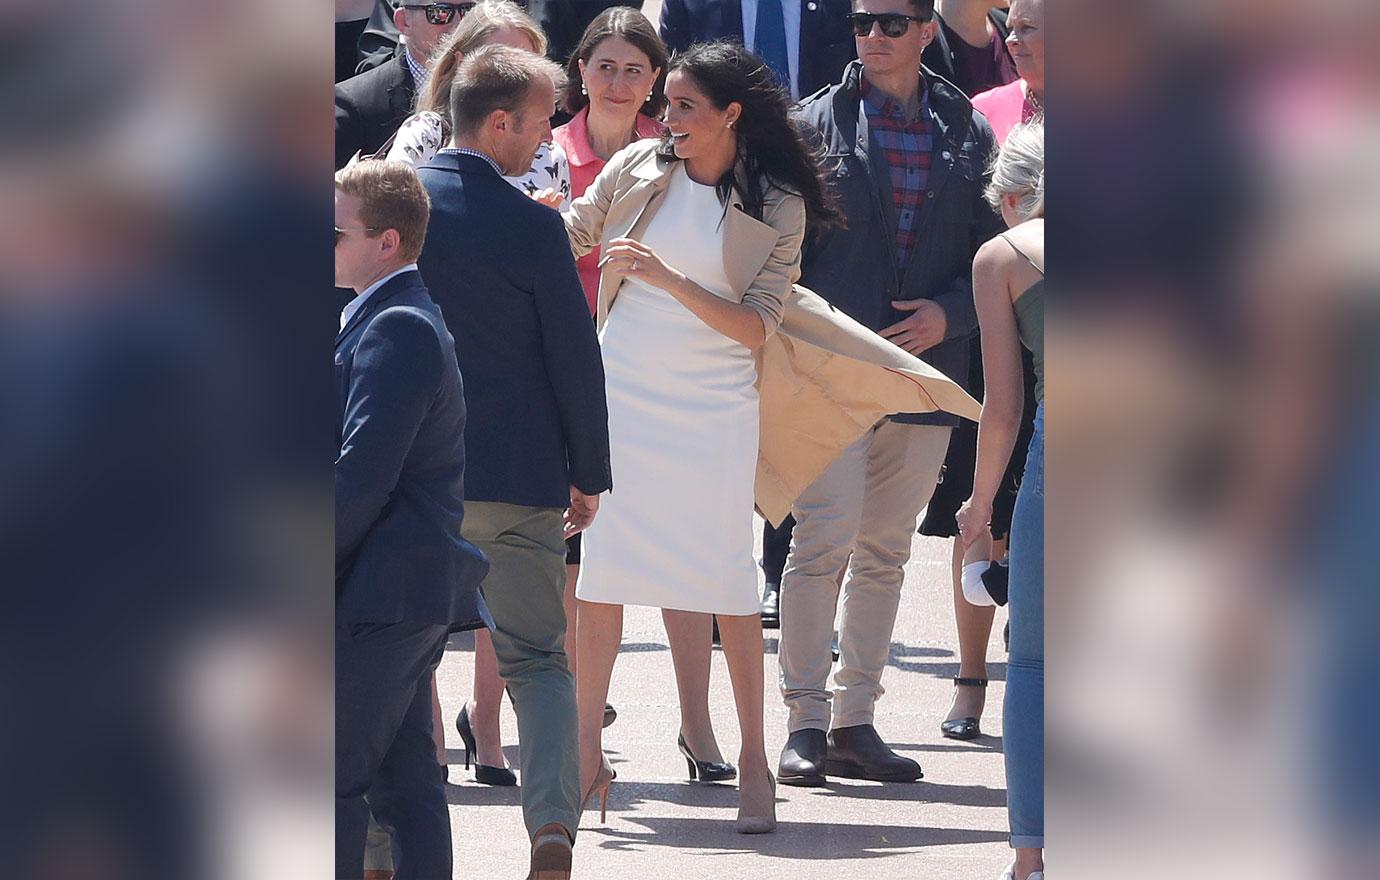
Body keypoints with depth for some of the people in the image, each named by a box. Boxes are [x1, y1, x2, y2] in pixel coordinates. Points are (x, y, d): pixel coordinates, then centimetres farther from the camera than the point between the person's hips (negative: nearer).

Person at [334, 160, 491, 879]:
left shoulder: (394, 330, -15)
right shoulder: (407, 320, 18)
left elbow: (363, 475, -20)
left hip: (381, 593, -10)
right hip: (421, 590, 10)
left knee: (337, 777, -9)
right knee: (404, 779, 11)